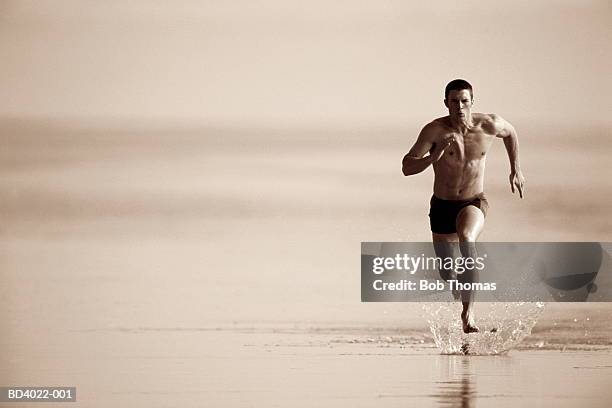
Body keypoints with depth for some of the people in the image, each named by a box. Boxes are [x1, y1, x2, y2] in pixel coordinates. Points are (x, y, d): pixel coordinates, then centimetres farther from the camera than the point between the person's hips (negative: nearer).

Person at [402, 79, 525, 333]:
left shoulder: (489, 125, -10)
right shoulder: (435, 130, -17)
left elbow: (510, 132, 15)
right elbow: (407, 167, -19)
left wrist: (515, 169, 15)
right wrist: (436, 155, -34)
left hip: (474, 203, -1)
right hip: (442, 205, 1)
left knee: (466, 238, -36)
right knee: (447, 273, 13)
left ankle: (468, 311, -32)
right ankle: (460, 287, 55)